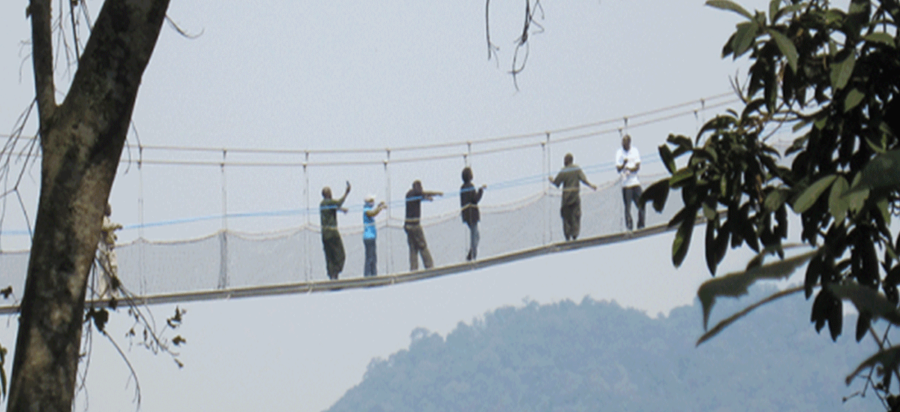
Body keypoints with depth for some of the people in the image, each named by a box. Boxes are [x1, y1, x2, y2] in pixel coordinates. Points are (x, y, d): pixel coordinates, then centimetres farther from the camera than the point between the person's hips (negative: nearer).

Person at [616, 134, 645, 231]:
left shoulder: (635, 151, 9)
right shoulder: (619, 153, 4)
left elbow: (638, 166, 1)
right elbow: (618, 169, -5)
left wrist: (630, 169, -19)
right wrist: (624, 164, -26)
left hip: (635, 182, 2)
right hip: (625, 184, -2)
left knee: (641, 205, -2)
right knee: (627, 206, -4)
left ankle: (641, 226, 8)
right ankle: (629, 226, -2)